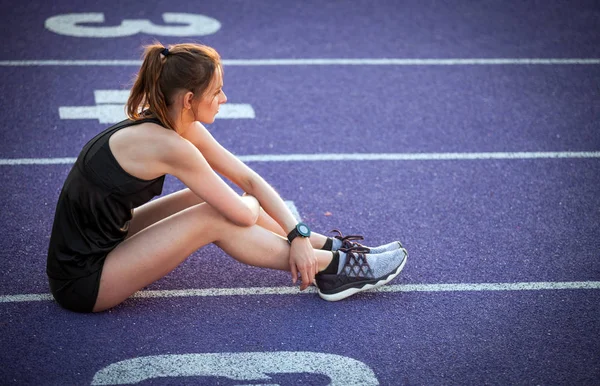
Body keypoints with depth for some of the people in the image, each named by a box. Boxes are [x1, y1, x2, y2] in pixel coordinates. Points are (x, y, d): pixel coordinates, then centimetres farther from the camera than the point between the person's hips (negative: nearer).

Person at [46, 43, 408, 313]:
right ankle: (332, 268, -4)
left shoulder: (182, 126, 0)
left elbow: (250, 180, 3)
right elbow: (243, 214, -18)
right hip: (83, 282, -8)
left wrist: (298, 234, -6)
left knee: (219, 200, 4)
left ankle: (328, 247, 12)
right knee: (216, 219, -15)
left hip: (105, 241, 8)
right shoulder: (167, 145, -26)